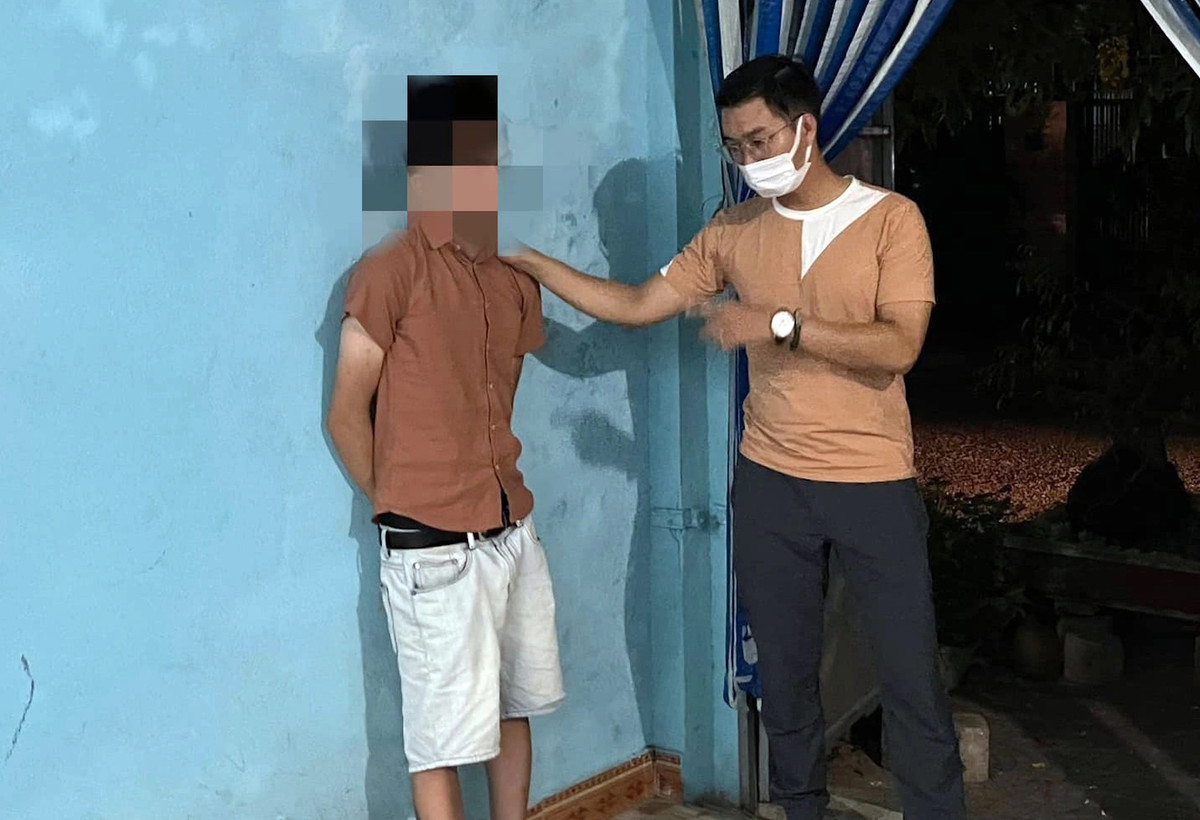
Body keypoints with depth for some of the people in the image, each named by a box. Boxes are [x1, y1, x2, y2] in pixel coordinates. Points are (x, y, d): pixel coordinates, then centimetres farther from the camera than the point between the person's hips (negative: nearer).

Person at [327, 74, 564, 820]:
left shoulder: (515, 279, 7)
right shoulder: (393, 271, -14)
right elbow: (346, 416, -8)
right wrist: (396, 507, 1)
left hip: (513, 531, 7)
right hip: (434, 548, -7)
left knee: (514, 709, 18)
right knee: (447, 738, 2)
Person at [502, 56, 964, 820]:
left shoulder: (891, 218, -7)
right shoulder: (733, 231, 4)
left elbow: (899, 347, -18)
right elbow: (637, 305, 7)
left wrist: (781, 325, -25)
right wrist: (529, 262, 1)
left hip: (875, 485, -3)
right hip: (770, 484, 4)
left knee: (911, 675, 4)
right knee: (785, 671, 13)